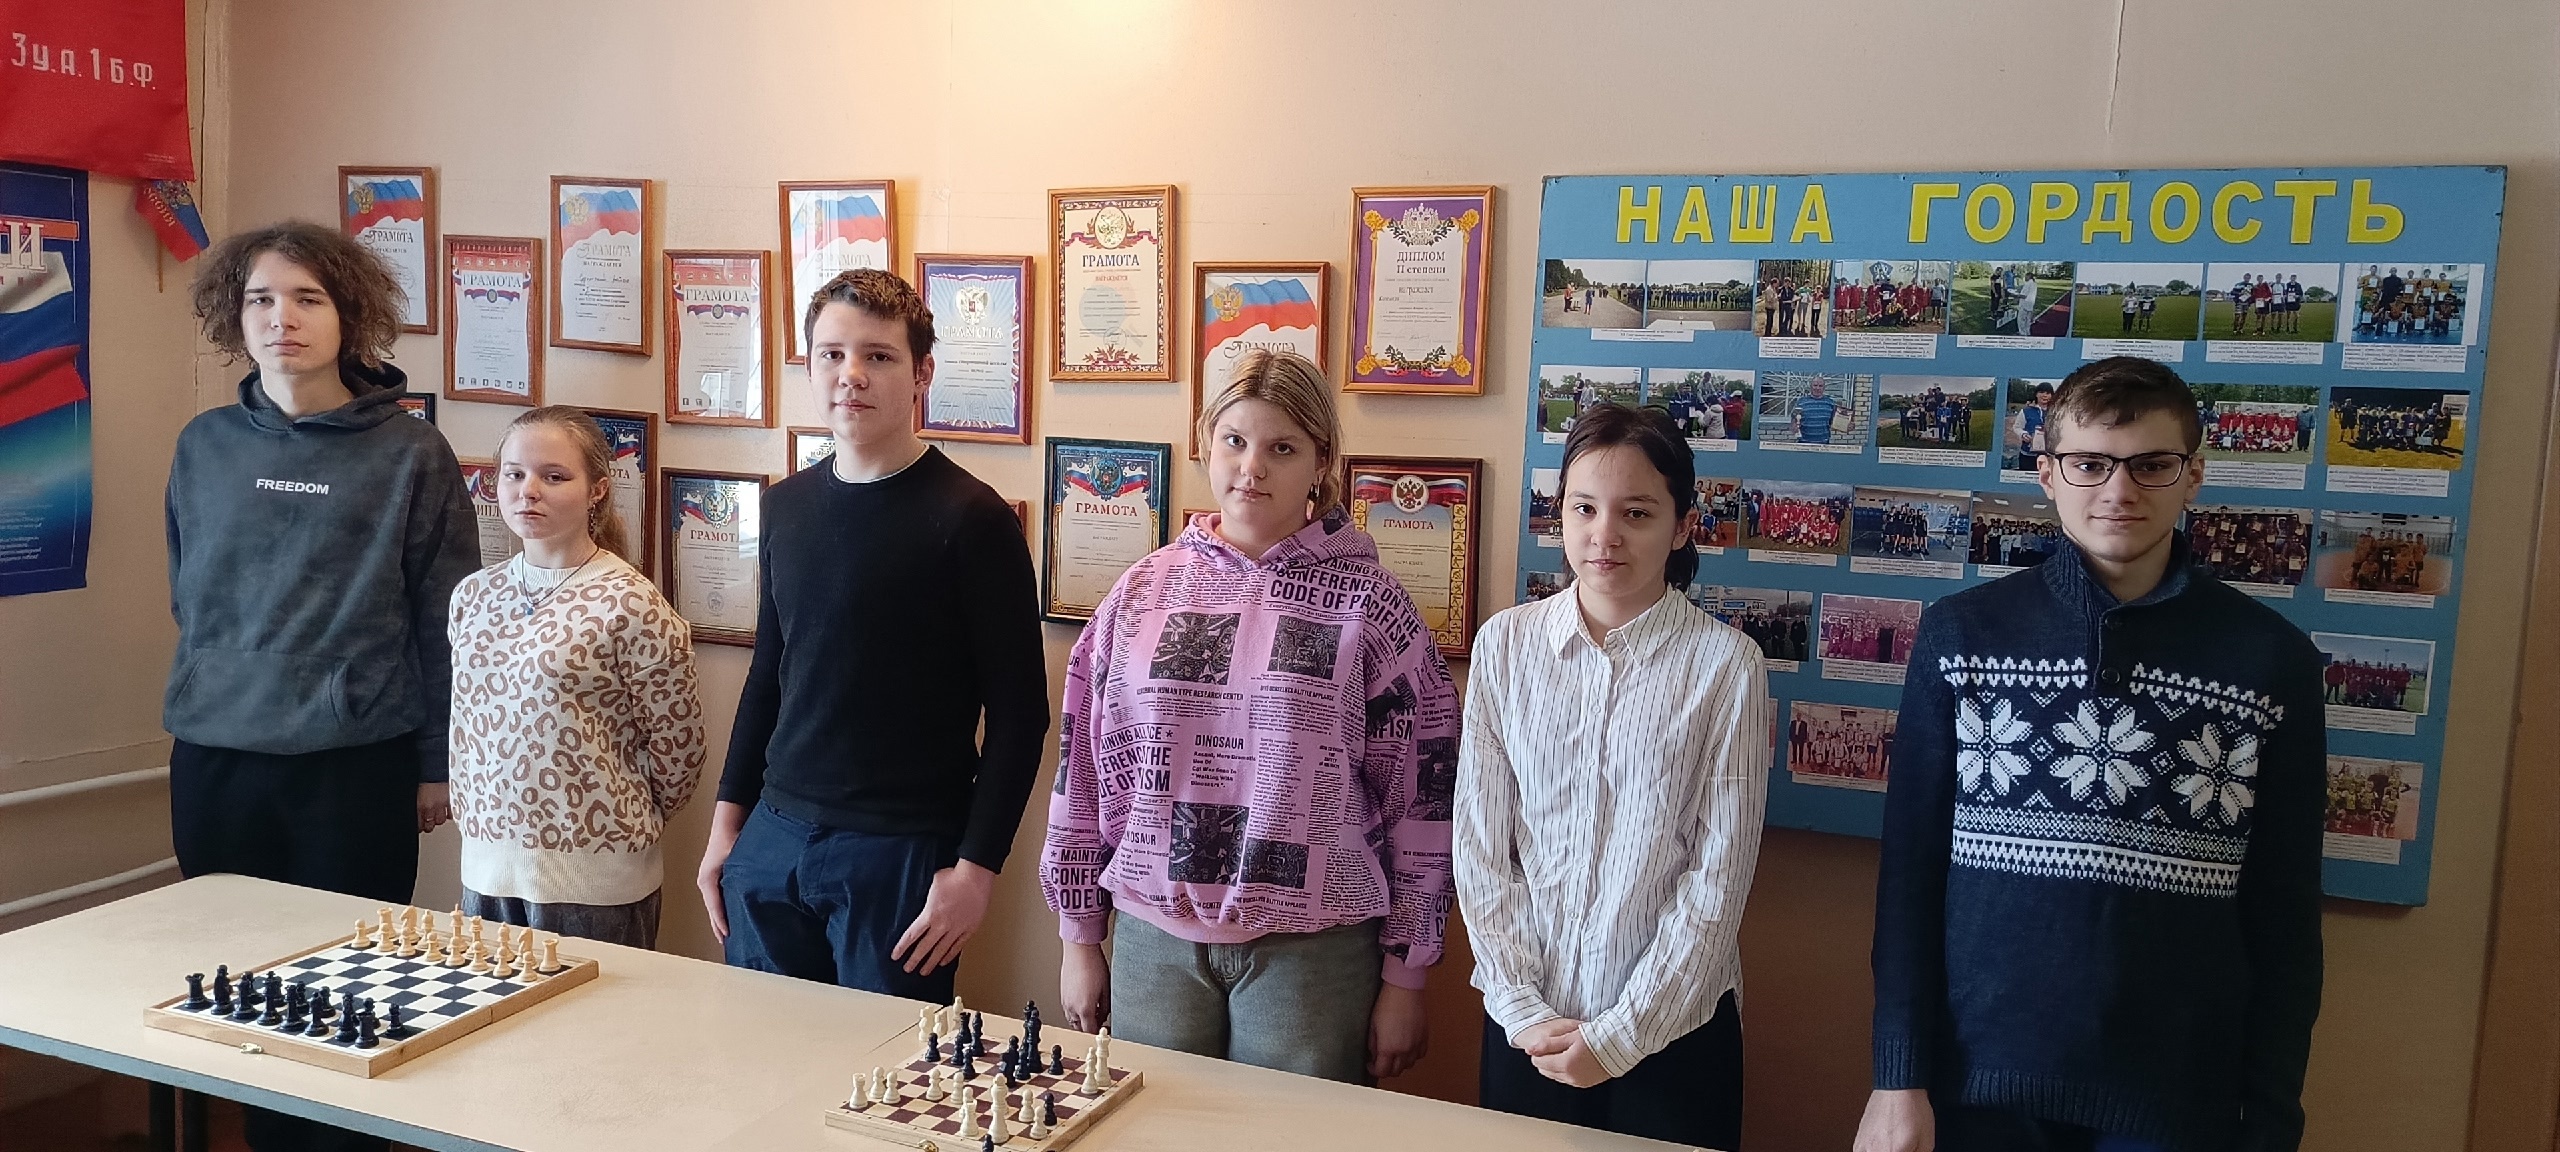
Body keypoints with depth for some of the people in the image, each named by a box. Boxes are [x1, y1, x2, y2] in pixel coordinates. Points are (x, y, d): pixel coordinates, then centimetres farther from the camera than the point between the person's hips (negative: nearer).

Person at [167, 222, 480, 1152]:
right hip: (214, 762, 4)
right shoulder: (205, 447, 5)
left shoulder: (411, 455, -6)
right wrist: (217, 693, 14)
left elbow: (444, 618, -4)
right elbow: (187, 596, 17)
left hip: (358, 767, -3)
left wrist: (436, 762, -3)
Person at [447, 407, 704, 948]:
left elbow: (677, 747, -8)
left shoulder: (629, 605, -13)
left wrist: (614, 820, 4)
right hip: (486, 867, 5)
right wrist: (475, 820, 12)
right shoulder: (473, 596, 6)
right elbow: (464, 727, 15)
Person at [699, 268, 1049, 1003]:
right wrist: (728, 818, 14)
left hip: (905, 857, -5)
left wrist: (976, 867, -14)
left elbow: (1018, 711, -10)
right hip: (772, 839, 6)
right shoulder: (787, 507, 8)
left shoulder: (971, 519, -10)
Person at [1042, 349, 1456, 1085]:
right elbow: (1085, 767, 8)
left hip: (1310, 951, -2)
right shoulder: (1145, 588, 3)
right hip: (1153, 940, 3)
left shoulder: (1366, 602, -5)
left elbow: (1420, 795, -3)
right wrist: (1079, 938, 9)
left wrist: (1404, 977, -2)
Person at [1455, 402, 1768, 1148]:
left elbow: (1719, 876, -8)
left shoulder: (1726, 664, -10)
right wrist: (1523, 1008, -7)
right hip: (1526, 1022, 2)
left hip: (1673, 1025, -2)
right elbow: (1480, 847, -2)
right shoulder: (1504, 644, -4)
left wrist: (1621, 1033, -9)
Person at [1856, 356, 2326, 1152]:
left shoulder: (2272, 659, -2)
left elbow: (2285, 914, 0)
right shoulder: (1961, 634, -3)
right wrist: (1900, 1076, -4)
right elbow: (1911, 868, -2)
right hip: (1978, 1079, 0)